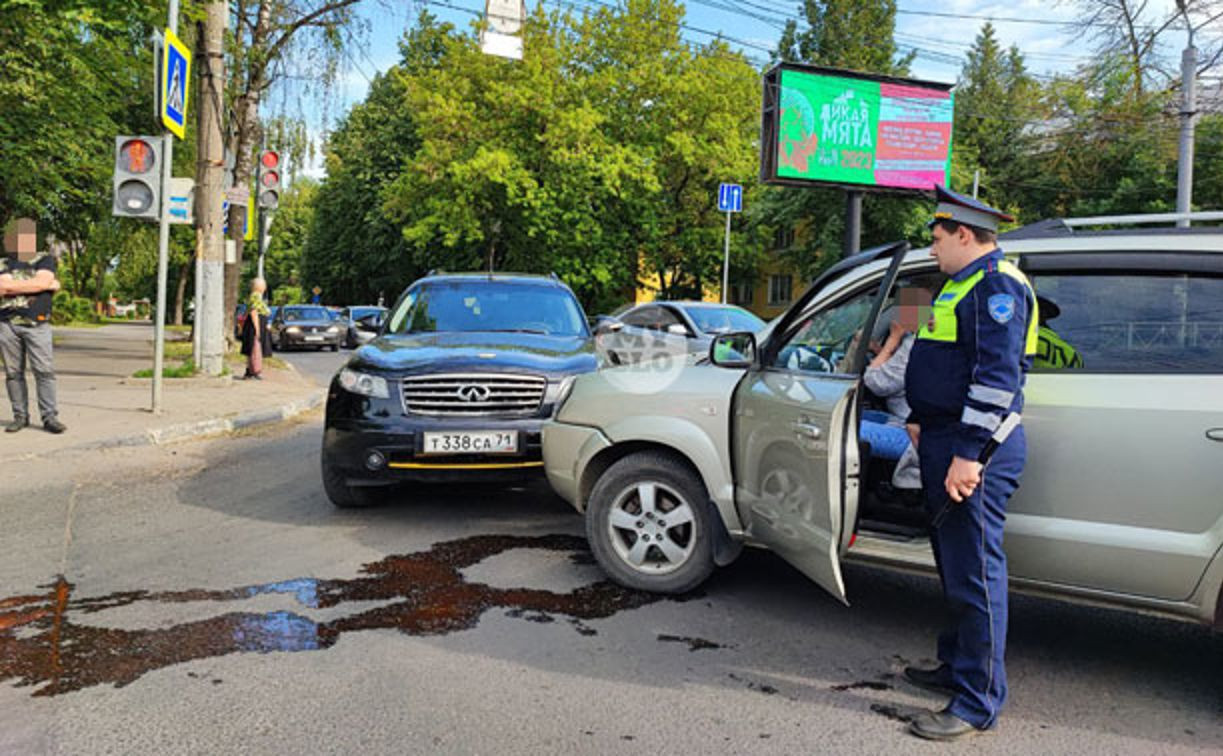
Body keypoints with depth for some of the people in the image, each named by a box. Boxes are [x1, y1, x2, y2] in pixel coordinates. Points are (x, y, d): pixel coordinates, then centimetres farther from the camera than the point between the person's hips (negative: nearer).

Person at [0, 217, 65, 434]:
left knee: (44, 371, -8)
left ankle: (50, 417, -7)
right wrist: (47, 285, -5)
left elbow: (42, 282, -9)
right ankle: (20, 416, 10)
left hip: (37, 324, -2)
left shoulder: (45, 260, 10)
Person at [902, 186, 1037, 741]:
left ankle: (978, 704, 3)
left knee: (974, 572, -6)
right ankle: (957, 668, 32)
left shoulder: (995, 286, -14)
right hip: (947, 442, 11)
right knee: (955, 565, 18)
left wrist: (968, 453, -26)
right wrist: (921, 420, 28)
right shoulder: (965, 284, 20)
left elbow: (998, 377, -23)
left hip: (974, 450, -11)